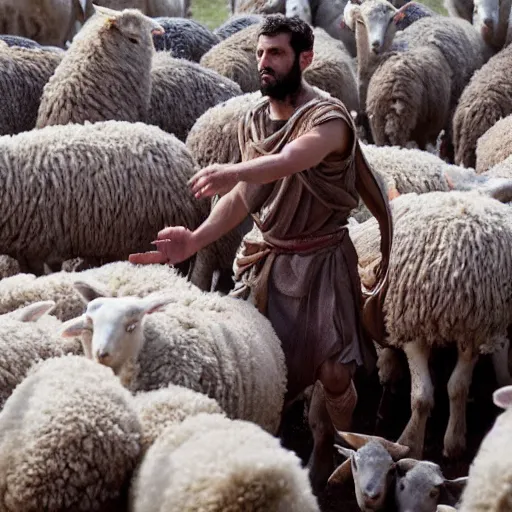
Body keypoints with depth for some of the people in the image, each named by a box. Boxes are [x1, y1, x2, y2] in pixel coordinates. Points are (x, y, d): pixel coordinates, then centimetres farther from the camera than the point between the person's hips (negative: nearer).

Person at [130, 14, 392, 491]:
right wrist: (194, 241, -7)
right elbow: (243, 195, 7)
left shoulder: (328, 116, -19)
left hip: (319, 258, -5)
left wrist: (233, 171, -60)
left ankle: (333, 444, 26)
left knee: (333, 373, -4)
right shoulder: (253, 120, 4)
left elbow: (291, 159, -41)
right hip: (265, 257, 5)